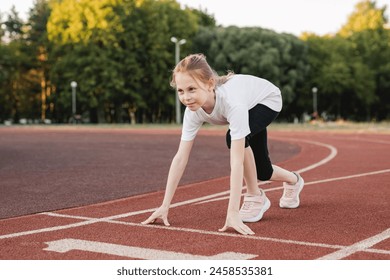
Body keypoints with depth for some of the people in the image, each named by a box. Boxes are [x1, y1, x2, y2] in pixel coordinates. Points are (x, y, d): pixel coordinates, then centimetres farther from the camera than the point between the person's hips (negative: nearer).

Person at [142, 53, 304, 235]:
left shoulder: (232, 102, -48)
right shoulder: (193, 110, -31)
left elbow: (237, 160, -51)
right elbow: (180, 158, -29)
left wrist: (233, 213, -54)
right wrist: (164, 206, -32)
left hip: (268, 100, -5)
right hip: (250, 103, 6)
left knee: (233, 137, -34)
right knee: (261, 172, 10)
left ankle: (255, 198, -11)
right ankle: (294, 181, 46)